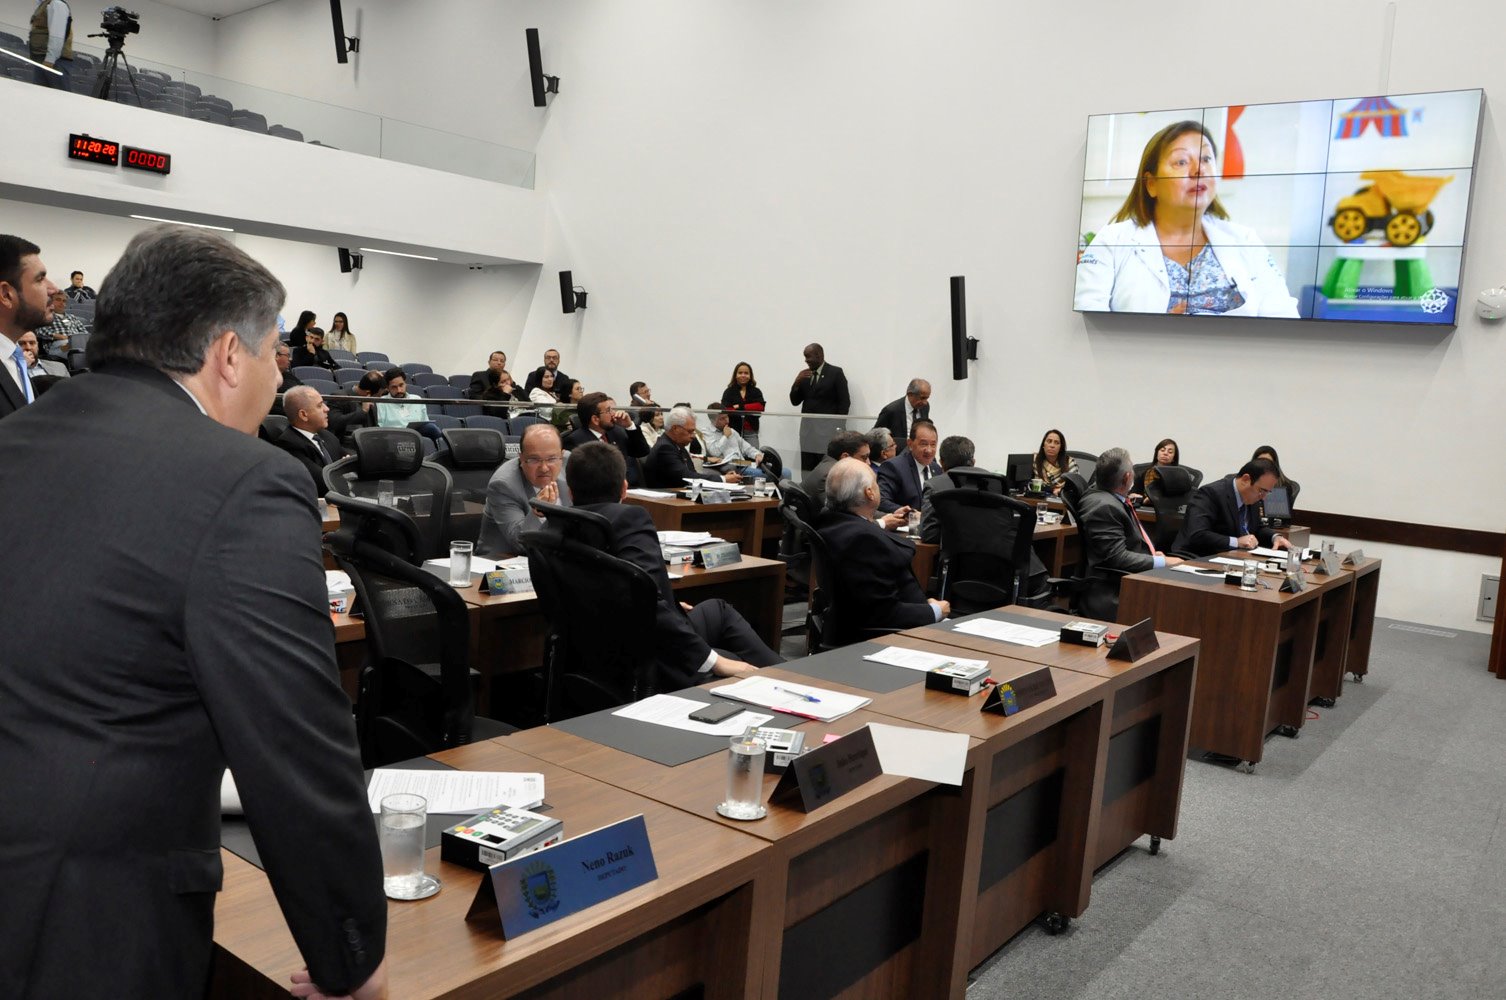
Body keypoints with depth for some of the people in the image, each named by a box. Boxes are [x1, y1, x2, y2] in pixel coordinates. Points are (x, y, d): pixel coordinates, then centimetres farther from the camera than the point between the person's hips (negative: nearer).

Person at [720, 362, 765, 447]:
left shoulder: (756, 392, 11)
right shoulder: (728, 392, 6)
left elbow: (760, 407, -6)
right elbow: (725, 410, -8)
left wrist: (740, 407, -8)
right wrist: (749, 411, -9)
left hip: (751, 433, 1)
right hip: (733, 431, -1)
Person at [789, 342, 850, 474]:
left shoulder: (835, 373, -1)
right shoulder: (805, 375, 13)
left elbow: (845, 402, -3)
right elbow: (795, 402, 12)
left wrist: (839, 427, -7)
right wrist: (797, 382, -4)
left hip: (828, 429, -5)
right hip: (807, 428, 5)